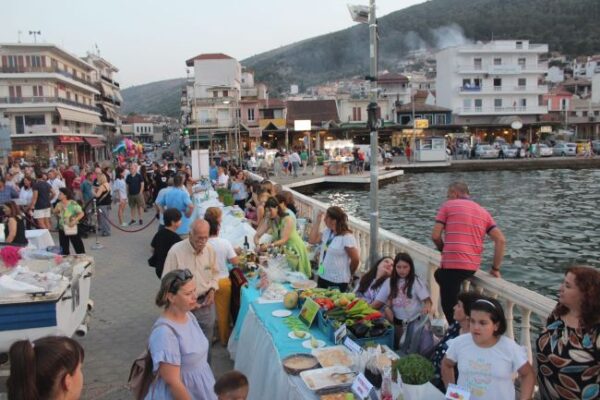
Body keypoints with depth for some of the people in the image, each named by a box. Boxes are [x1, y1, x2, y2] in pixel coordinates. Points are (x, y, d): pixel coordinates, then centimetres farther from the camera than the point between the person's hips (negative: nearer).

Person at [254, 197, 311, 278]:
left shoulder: (288, 220, -24)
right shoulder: (269, 221, -7)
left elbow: (284, 240, -32)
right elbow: (257, 235, -10)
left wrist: (270, 245, -46)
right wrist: (257, 244, -33)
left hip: (295, 251, -5)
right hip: (283, 251, 5)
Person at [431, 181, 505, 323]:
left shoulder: (448, 205, 2)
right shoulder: (483, 212, 15)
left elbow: (435, 236, -5)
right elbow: (500, 240, 5)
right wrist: (495, 268, 10)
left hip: (452, 264, -7)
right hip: (473, 267, 7)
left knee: (450, 309, 3)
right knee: (439, 275, 32)